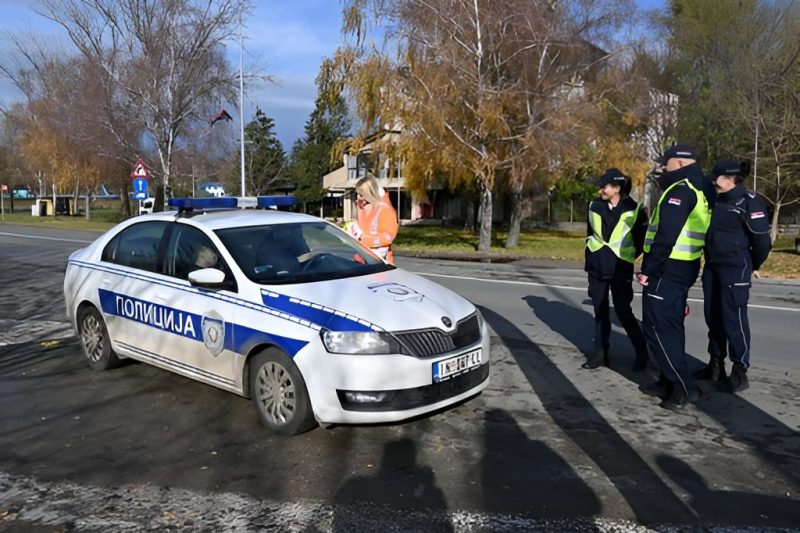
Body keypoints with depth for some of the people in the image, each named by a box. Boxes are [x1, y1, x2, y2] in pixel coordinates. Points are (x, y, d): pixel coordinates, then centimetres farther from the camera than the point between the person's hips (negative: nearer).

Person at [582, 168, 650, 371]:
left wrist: (628, 256, 4)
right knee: (600, 310, 9)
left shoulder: (634, 209, -7)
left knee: (623, 311, -2)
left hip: (620, 267, -4)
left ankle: (641, 351, 16)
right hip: (597, 266, 4)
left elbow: (641, 239, 5)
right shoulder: (594, 206, 3)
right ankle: (600, 352, 18)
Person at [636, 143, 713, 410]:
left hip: (667, 269, -10)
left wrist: (648, 268, -18)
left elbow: (666, 235, -23)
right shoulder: (699, 192, 17)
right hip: (683, 268, 10)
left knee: (657, 327, -6)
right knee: (670, 326, 16)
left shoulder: (680, 190, -14)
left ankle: (684, 387, -5)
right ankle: (669, 382, 23)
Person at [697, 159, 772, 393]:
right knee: (713, 317, 12)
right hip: (712, 267, 8)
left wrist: (750, 266, 2)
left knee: (733, 318, -5)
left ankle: (740, 372, 5)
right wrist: (709, 261, 18)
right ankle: (716, 364, 23)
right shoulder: (716, 201, 12)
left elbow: (762, 241, -11)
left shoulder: (749, 202, -11)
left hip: (735, 270, -8)